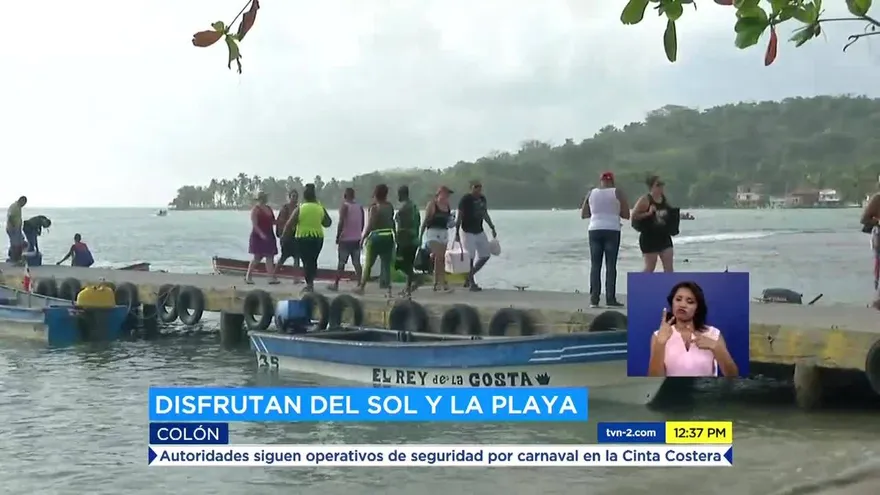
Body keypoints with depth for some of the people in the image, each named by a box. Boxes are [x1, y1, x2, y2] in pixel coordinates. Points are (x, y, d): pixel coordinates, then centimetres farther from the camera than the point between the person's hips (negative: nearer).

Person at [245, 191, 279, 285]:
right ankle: (248, 276, 7)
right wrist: (261, 234, -28)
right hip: (258, 236, -7)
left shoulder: (269, 208, 14)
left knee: (270, 256, 1)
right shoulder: (255, 209, -9)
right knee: (257, 257, -4)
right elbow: (254, 224, -17)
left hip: (269, 236, 7)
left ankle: (272, 277, 0)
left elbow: (273, 221, 19)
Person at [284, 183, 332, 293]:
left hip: (303, 238, -3)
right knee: (313, 260, 17)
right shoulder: (320, 208, 1)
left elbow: (289, 225, -7)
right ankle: (311, 282, 22)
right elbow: (327, 223, 11)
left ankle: (309, 284, -2)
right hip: (318, 237, 3)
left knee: (306, 261, 2)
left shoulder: (300, 208, -7)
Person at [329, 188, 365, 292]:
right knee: (357, 263, 5)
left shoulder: (344, 206, -8)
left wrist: (337, 237, -7)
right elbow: (362, 223, 11)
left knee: (341, 262, 1)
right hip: (357, 239, 5)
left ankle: (336, 284, 6)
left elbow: (341, 223, -15)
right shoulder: (360, 207, 8)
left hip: (345, 239, -5)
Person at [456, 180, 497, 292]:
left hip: (479, 231, 7)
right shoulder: (465, 199, -12)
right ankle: (472, 283, 2)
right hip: (467, 232, -7)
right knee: (471, 257, -7)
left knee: (485, 255, 7)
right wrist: (457, 233, -16)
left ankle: (469, 277, 19)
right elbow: (459, 216, -12)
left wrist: (492, 228, 19)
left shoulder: (482, 199, 7)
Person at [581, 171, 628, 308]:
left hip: (595, 230, 3)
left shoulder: (591, 193, 8)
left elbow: (583, 214, 13)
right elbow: (626, 215, 1)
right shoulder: (617, 193, 1)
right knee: (611, 265, -1)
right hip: (612, 230, -2)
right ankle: (610, 299, -4)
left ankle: (594, 298, 1)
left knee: (595, 265, 5)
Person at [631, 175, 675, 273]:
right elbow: (634, 215, -14)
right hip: (649, 237, -6)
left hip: (664, 236, 6)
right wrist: (648, 213, -23)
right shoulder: (645, 200, -10)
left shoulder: (664, 198, 9)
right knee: (650, 267, 0)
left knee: (669, 267, 1)